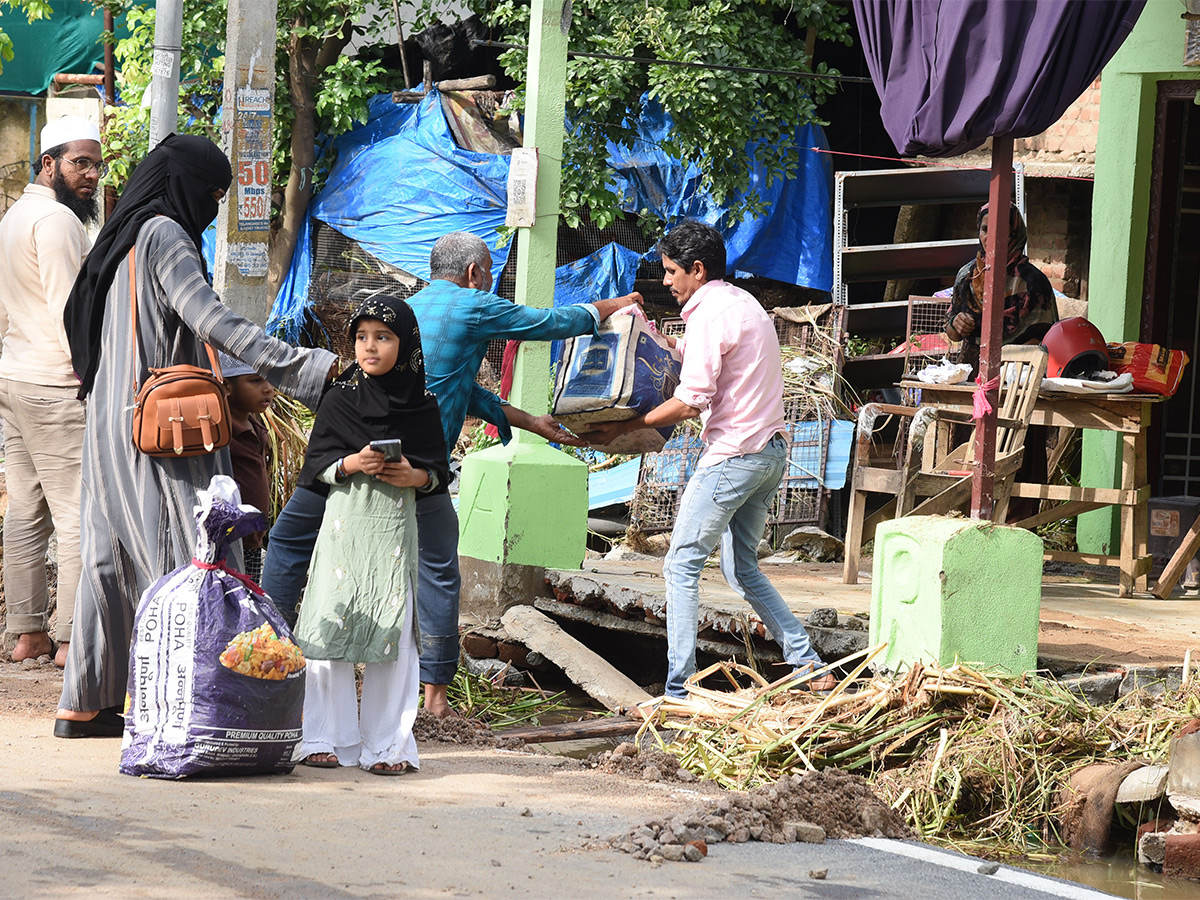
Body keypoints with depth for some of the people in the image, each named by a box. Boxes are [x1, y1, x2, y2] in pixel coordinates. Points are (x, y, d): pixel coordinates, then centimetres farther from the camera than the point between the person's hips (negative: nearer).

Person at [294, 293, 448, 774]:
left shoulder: (422, 406, 7)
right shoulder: (339, 399, 5)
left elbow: (439, 472, 10)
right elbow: (316, 464, 4)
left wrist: (415, 476, -11)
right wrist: (351, 464, -14)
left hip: (396, 523, 0)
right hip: (345, 520, 0)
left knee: (392, 632, -3)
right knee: (332, 626, -3)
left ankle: (385, 744, 4)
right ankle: (327, 739, 7)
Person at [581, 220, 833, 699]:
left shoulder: (709, 316, -15)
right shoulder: (745, 304, 15)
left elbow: (690, 402, -20)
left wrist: (622, 428, -14)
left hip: (733, 456, -10)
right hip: (771, 449, 10)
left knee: (682, 565, -4)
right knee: (741, 567, 18)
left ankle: (679, 690, -7)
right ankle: (809, 666, 14)